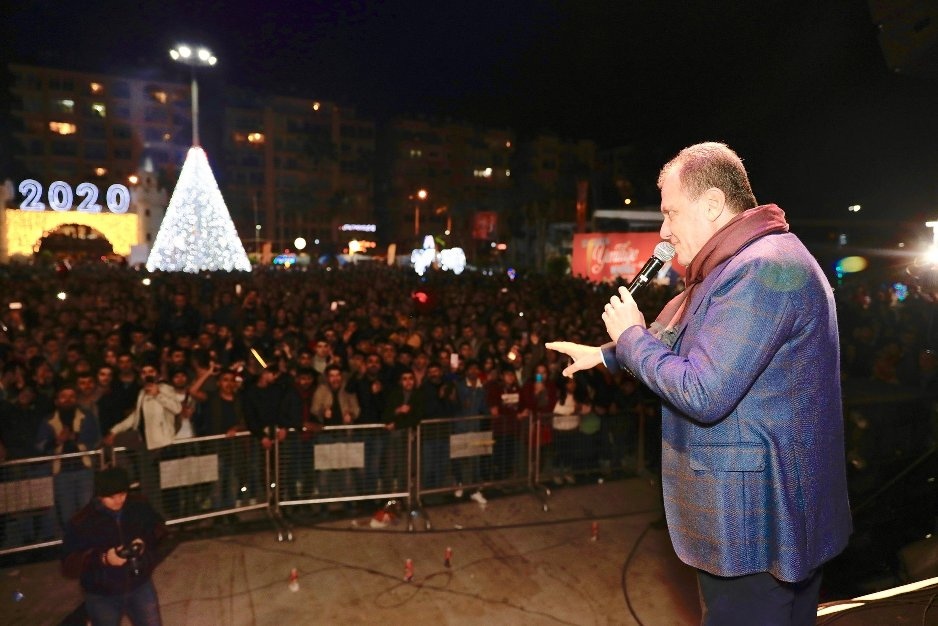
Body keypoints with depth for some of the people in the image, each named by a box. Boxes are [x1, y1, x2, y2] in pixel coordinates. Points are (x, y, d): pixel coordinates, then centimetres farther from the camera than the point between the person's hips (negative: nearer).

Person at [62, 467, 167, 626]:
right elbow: (69, 564, -16)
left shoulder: (139, 506, -10)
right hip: (102, 596, -2)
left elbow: (159, 528, 5)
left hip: (140, 586, 2)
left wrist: (146, 540, -17)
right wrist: (102, 558, -31)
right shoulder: (81, 522, -18)